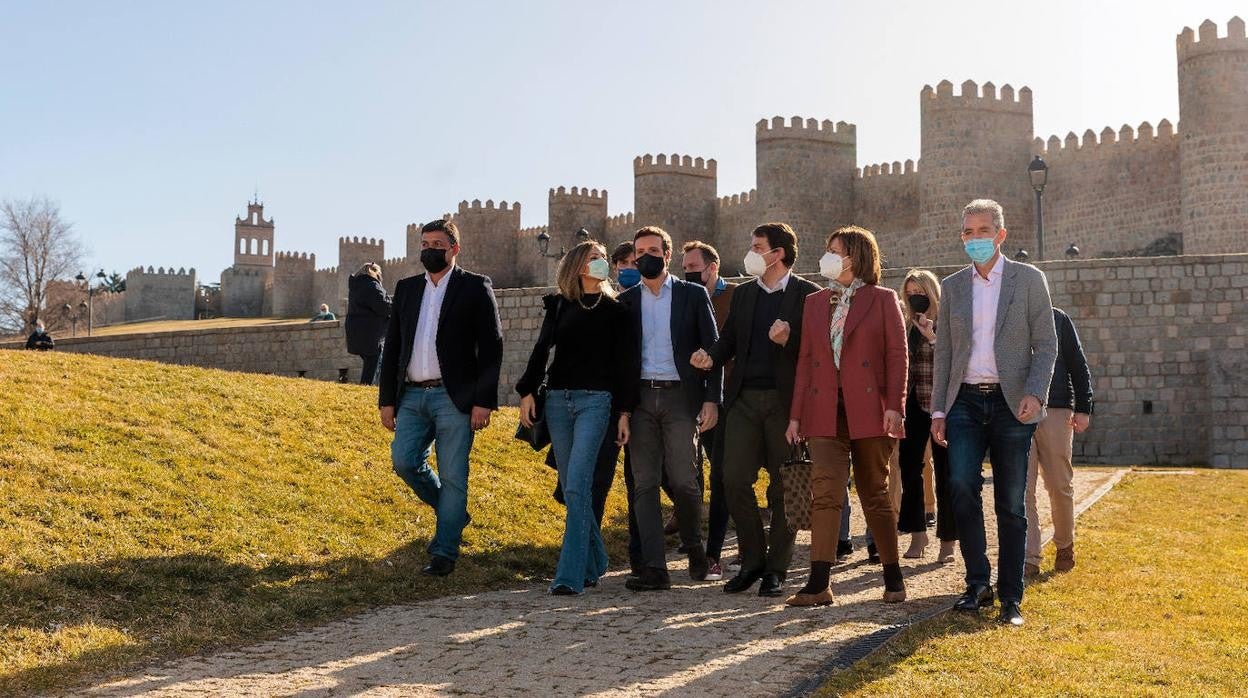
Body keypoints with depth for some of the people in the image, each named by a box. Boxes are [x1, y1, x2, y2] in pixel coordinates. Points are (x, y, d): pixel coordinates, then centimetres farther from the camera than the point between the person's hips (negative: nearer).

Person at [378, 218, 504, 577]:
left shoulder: (475, 287, 0)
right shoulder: (406, 288, 14)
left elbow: (491, 347, -5)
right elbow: (392, 346, 15)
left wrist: (484, 401, -12)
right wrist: (387, 399, 8)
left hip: (454, 398, -5)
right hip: (412, 396, 5)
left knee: (452, 477, -3)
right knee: (403, 460, -5)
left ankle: (444, 553, 8)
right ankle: (453, 512, 21)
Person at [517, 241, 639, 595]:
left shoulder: (615, 310, 3)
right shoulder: (559, 305, 11)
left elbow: (626, 363, 2)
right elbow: (542, 349, 9)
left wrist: (624, 412, -3)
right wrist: (528, 392, 0)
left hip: (595, 401, -4)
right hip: (557, 399, 4)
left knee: (577, 486, -15)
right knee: (572, 488, 8)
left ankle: (570, 575, -15)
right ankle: (593, 564, 22)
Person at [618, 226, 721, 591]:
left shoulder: (693, 295, 6)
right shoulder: (626, 300, 12)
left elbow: (712, 348, 3)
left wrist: (712, 398, -6)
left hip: (680, 396, -2)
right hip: (640, 398, 3)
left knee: (682, 480, -4)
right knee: (644, 483, -1)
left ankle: (695, 549, 21)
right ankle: (654, 567, 1)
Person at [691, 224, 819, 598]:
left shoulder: (807, 295, -1)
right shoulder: (743, 294, 15)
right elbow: (729, 341, 15)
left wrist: (788, 340, -22)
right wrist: (710, 357, -5)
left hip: (786, 399, -4)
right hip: (744, 399, 4)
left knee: (784, 487, 3)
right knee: (735, 481, -2)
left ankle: (776, 570, 13)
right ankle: (752, 560, 14)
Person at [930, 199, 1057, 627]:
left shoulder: (1029, 279, 3)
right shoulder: (952, 286, 11)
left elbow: (1046, 343, 0)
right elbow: (944, 351, 12)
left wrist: (1035, 393, -15)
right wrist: (938, 410, 7)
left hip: (1011, 402, -2)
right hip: (965, 402, 2)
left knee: (1011, 504, 1)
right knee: (961, 485, -15)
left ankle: (1011, 598, 10)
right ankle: (977, 583, -1)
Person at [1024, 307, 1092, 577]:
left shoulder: (1057, 318, 10)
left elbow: (1078, 365, 9)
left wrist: (1083, 409, 1)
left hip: (1056, 411, 0)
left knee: (1060, 485, 4)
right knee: (1021, 488, -5)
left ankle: (1065, 545, 27)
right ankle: (1029, 559, 0)